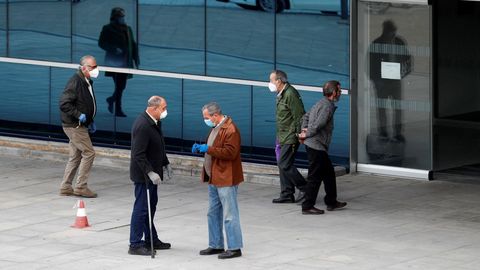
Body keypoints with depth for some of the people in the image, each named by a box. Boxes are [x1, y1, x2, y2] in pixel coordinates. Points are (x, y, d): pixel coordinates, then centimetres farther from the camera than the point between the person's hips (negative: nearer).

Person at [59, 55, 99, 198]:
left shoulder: (87, 82, 12)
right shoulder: (75, 82, -18)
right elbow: (64, 104, -24)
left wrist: (90, 121, 16)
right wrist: (79, 115, -23)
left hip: (80, 126, 10)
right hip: (74, 126, -10)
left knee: (75, 157, 12)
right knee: (89, 153, -8)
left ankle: (66, 187, 18)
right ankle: (81, 186, -2)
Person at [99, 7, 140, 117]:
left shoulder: (127, 29, 14)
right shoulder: (107, 29, -3)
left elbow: (133, 45, 18)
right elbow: (101, 43, -7)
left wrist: (136, 59, 10)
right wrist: (114, 49, -20)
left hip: (125, 62, 6)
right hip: (114, 62, -6)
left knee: (122, 86, 8)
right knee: (119, 86, -9)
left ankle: (111, 99, 34)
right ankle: (118, 110, -1)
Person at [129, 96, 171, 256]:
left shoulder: (155, 122, 7)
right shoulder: (142, 126, -24)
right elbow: (138, 154, -27)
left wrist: (165, 163, 21)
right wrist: (150, 172, -30)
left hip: (151, 173, 10)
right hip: (143, 175, -10)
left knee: (151, 206, 19)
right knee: (141, 208, -4)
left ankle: (151, 240, 30)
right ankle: (135, 245, 1)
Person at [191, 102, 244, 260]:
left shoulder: (230, 130, -18)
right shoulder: (216, 128, 14)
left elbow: (230, 152, -25)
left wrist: (208, 149, -23)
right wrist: (201, 148, 5)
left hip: (226, 180, -10)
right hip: (214, 178, 10)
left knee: (229, 215, -5)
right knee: (213, 213, 15)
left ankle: (235, 248, 0)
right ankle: (216, 245, 24)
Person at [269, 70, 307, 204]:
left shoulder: (290, 94, -17)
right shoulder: (281, 95, 15)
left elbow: (299, 116, -20)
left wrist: (298, 135, -21)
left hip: (291, 137, -10)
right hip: (284, 137, 10)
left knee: (284, 164, -12)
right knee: (283, 165, 10)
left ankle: (305, 188, -3)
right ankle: (287, 194, 14)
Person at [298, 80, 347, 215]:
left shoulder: (321, 103, 15)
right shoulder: (327, 107, -18)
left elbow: (306, 116, 23)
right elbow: (318, 125, -24)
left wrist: (304, 130, 9)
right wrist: (306, 135, -10)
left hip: (318, 147, 10)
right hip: (317, 146, -10)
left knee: (329, 173, 18)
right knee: (314, 177, -4)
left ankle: (331, 202, 27)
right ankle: (307, 207, 0)